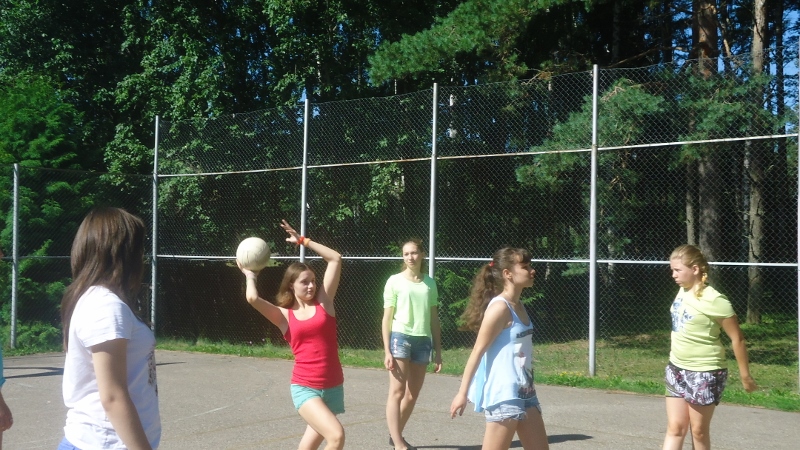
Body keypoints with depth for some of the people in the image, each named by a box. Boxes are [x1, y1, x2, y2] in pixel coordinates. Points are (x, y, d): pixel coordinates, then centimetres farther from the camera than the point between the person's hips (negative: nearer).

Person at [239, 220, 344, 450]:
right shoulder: (284, 315, 2)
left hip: (333, 386, 3)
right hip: (304, 387, -3)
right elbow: (252, 298, -16)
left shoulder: (323, 302, 5)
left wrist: (303, 240, 7)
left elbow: (335, 258, 3)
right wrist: (250, 276, 4)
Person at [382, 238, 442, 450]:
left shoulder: (429, 283, 10)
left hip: (423, 341, 4)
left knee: (412, 394, 9)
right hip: (400, 337, -4)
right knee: (397, 391, -6)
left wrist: (438, 351, 11)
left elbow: (434, 319, 13)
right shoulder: (395, 281, -1)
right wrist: (387, 351, -8)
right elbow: (387, 318, -2)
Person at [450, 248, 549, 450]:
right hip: (503, 394, -9)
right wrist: (462, 393, -15)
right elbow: (477, 351, -15)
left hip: (525, 392, 9)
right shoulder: (500, 307, -15)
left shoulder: (518, 306, 11)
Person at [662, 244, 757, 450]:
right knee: (675, 428, 6)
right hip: (676, 369, 7)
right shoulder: (683, 291, 2)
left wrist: (745, 376, -9)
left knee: (699, 431, 5)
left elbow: (737, 339, -14)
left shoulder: (714, 301, -19)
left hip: (705, 373, -7)